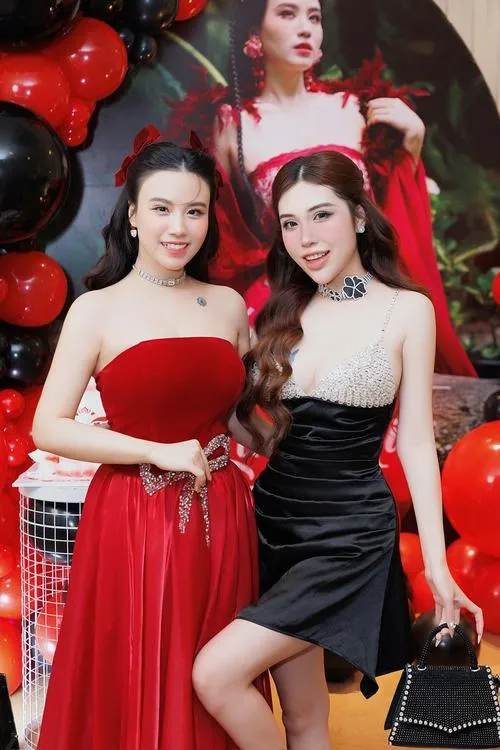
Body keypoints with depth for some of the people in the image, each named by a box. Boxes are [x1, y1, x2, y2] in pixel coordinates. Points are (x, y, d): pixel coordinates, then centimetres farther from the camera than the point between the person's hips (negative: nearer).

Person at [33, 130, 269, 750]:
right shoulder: (97, 310, -4)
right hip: (134, 523, -3)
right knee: (135, 696, 7)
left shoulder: (229, 305, 7)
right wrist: (159, 452, -16)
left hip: (221, 519, 4)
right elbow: (48, 428, -10)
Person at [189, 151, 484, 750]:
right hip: (274, 519, 5)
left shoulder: (407, 310, -5)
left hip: (350, 533, -5)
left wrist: (437, 564, -7)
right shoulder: (283, 312, 7)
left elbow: (415, 442, -5)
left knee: (215, 673, -16)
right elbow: (262, 433, 11)